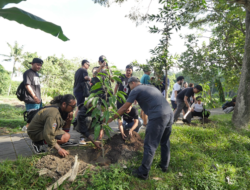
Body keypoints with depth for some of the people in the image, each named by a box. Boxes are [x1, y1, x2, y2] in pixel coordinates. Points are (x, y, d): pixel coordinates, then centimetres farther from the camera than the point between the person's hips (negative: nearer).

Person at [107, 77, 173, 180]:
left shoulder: (136, 90, 5)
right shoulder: (151, 87, 26)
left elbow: (124, 108, 5)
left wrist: (111, 118, 15)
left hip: (158, 116, -8)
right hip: (170, 113, 8)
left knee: (150, 145, 1)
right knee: (165, 142, 22)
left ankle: (143, 172, 10)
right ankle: (164, 165, 37)